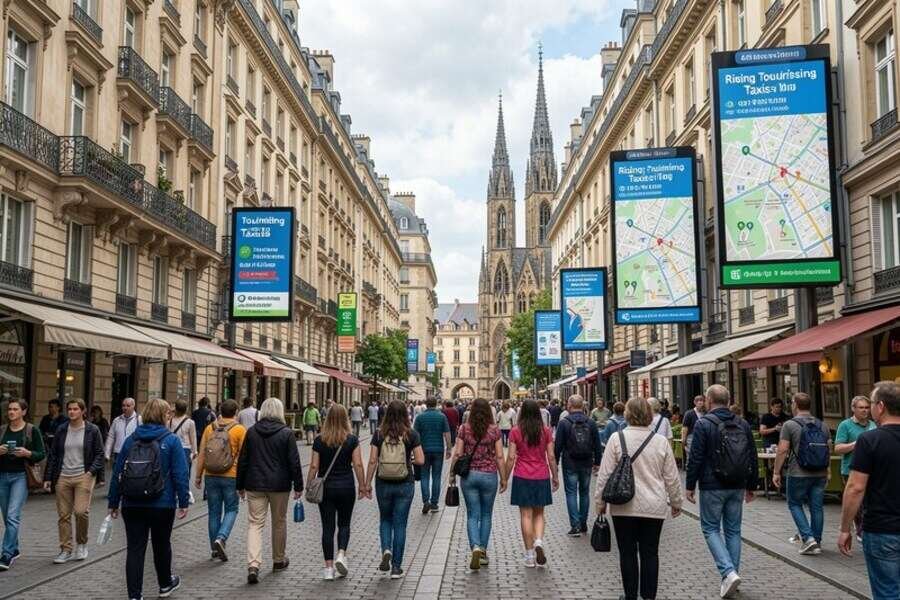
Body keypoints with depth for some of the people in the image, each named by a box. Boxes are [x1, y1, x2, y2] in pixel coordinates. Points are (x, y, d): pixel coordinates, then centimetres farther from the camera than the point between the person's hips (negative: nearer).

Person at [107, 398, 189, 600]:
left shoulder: (131, 440, 5)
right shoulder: (172, 440, -6)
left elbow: (117, 472, 7)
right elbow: (181, 474, -10)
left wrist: (113, 502, 13)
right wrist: (184, 502, -5)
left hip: (132, 505, 2)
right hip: (163, 505, -2)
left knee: (135, 549, 4)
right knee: (162, 545, 17)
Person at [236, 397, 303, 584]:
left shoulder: (251, 432, 2)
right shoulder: (287, 433, -6)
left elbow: (242, 460, 5)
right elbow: (294, 462, -7)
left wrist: (240, 485, 13)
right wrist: (298, 486, 0)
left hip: (255, 485, 2)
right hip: (279, 485, -1)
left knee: (255, 523, 2)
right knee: (279, 522, 15)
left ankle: (253, 565, -13)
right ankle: (278, 560, 29)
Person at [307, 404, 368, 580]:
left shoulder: (319, 440, -3)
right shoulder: (352, 440, -5)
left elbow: (314, 466, -3)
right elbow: (358, 465, -7)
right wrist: (363, 486, 2)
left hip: (325, 487, 1)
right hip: (346, 487, 0)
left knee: (328, 527, 6)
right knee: (344, 524, 16)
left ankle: (329, 568, 7)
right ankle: (341, 555, -5)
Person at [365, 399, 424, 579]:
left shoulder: (379, 435, -4)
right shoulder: (411, 435, -7)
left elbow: (372, 461, -6)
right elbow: (420, 460, -8)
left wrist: (367, 483, 2)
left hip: (383, 484, 1)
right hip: (404, 485, -1)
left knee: (385, 519, 21)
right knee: (400, 524, 8)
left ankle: (386, 550, -1)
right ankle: (396, 567, 11)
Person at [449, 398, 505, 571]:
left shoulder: (464, 429, -3)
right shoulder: (494, 430, -5)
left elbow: (457, 454, -3)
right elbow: (500, 457, -4)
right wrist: (503, 478, 4)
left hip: (468, 475, 0)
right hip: (489, 476, 0)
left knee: (472, 515, 7)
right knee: (486, 515, 15)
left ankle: (475, 547, -13)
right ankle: (483, 551, 19)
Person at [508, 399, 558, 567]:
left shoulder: (516, 432, -5)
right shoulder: (546, 431, -1)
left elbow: (511, 457, -6)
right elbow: (551, 456, 0)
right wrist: (555, 476, 11)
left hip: (522, 477, -1)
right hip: (541, 477, 1)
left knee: (526, 515, 4)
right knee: (539, 514, 15)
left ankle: (530, 555, 7)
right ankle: (539, 541, -11)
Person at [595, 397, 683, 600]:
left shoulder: (617, 438, -8)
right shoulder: (661, 441, -1)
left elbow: (605, 474, -6)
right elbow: (672, 478, 5)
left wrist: (601, 502, 4)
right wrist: (676, 503, 18)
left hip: (624, 507, -1)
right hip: (654, 507, 2)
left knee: (627, 553, 9)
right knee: (650, 553, 10)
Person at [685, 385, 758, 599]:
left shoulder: (704, 424, -10)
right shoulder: (743, 424, 8)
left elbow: (695, 458, -12)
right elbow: (753, 458, 12)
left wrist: (689, 486, -4)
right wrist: (751, 486, 20)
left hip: (712, 487, -5)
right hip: (737, 487, 5)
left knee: (711, 528, 4)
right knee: (733, 530, 13)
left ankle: (728, 572, -12)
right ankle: (732, 575, 16)